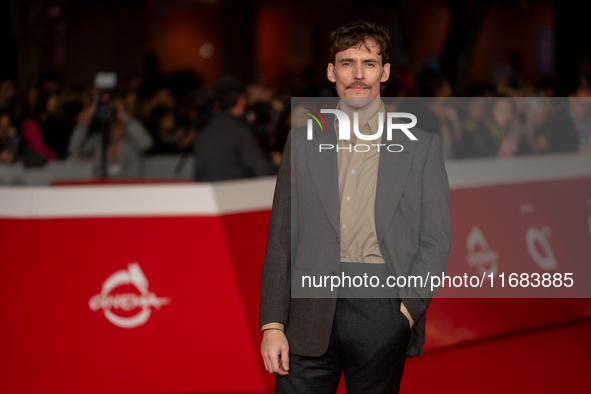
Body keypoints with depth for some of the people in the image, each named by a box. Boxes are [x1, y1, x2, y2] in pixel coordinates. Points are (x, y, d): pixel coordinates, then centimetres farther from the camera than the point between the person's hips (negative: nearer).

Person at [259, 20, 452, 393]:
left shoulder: (422, 145, 7)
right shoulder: (303, 141, 12)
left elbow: (436, 241, 4)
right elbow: (280, 240, 10)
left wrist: (407, 310, -8)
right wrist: (272, 324, 2)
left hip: (382, 305, -1)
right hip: (311, 309, 1)